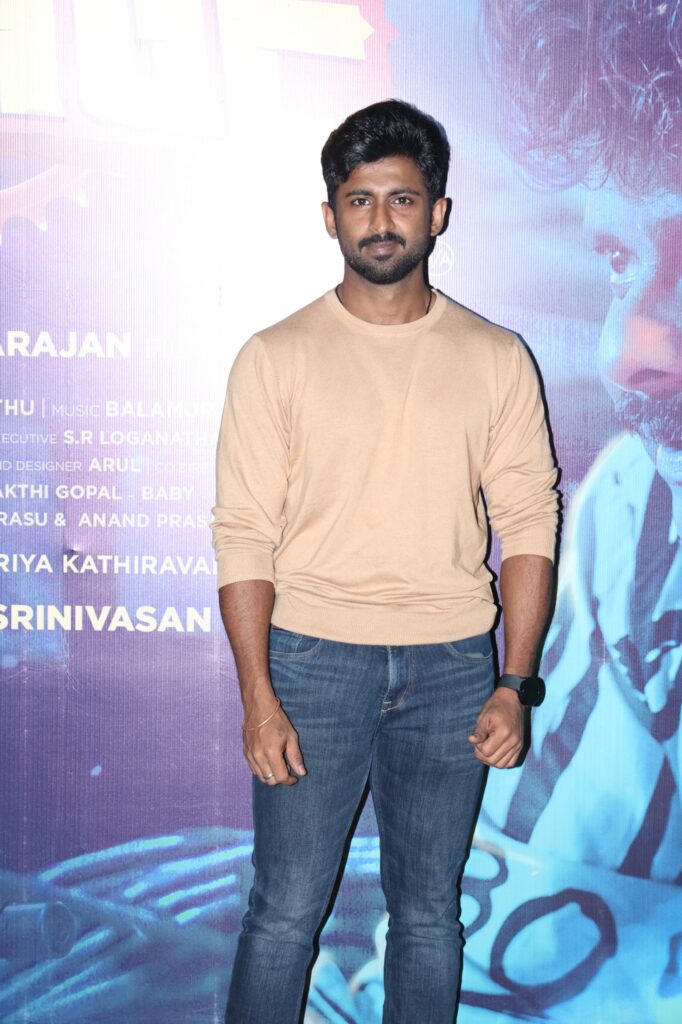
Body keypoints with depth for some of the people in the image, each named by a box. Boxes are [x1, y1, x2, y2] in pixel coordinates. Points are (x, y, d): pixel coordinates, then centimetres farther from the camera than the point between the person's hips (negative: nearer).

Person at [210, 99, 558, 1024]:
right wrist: (258, 697, -10)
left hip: (452, 665, 2)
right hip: (315, 658, -1)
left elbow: (529, 523, 3)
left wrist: (515, 684, -3)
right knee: (285, 912, 5)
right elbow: (244, 536, -4)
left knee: (429, 910, 14)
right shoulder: (277, 357, -2)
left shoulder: (498, 359, 3)